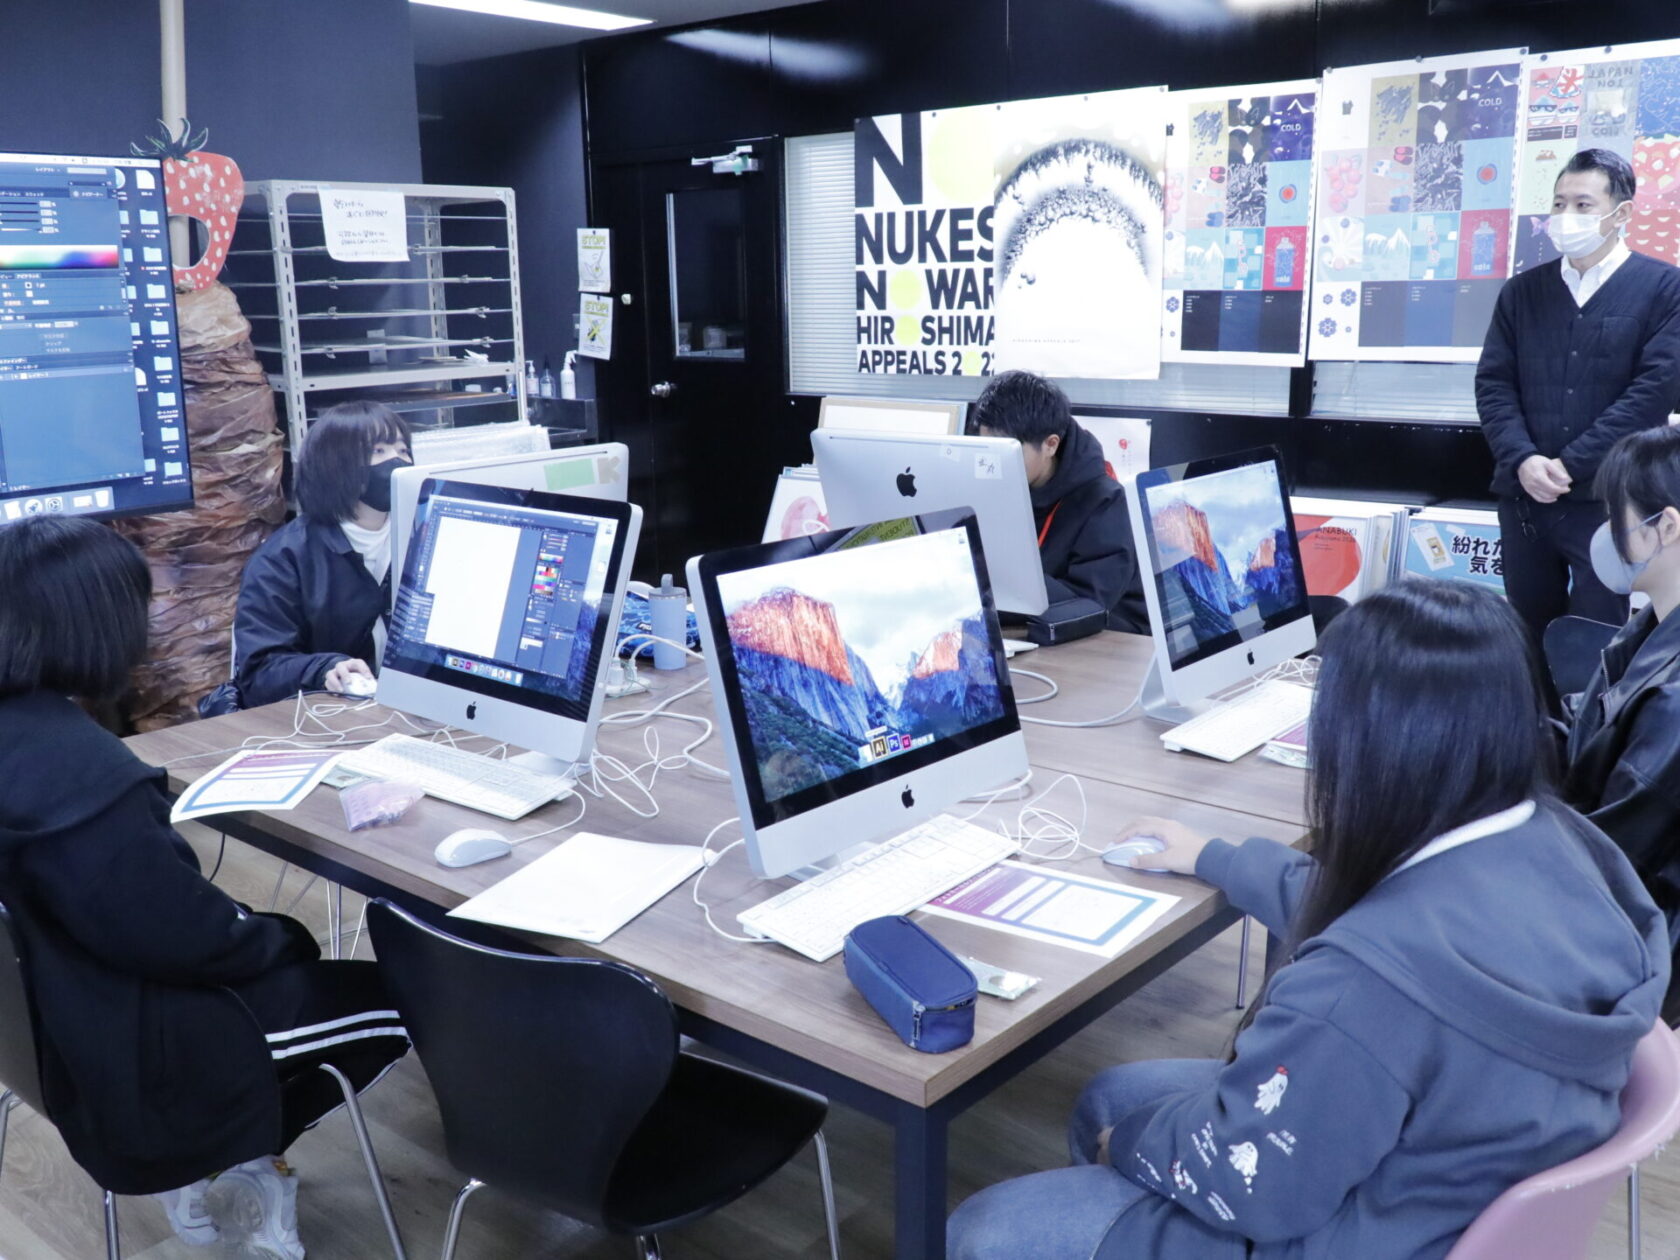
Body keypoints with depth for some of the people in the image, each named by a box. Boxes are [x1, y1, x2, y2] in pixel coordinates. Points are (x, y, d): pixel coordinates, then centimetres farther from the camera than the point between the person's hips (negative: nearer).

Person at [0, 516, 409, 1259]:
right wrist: (279, 940, -7)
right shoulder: (82, 773, -34)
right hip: (123, 1042, -9)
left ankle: (217, 1154, 22)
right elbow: (188, 937, -26)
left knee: (285, 952, 27)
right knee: (400, 1002, 5)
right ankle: (244, 1158, 18)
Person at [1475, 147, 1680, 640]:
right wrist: (1522, 460, -12)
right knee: (1527, 639, 12)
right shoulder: (1521, 291, 13)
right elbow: (1493, 383, 5)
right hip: (1524, 497, 4)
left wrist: (1570, 464, -15)